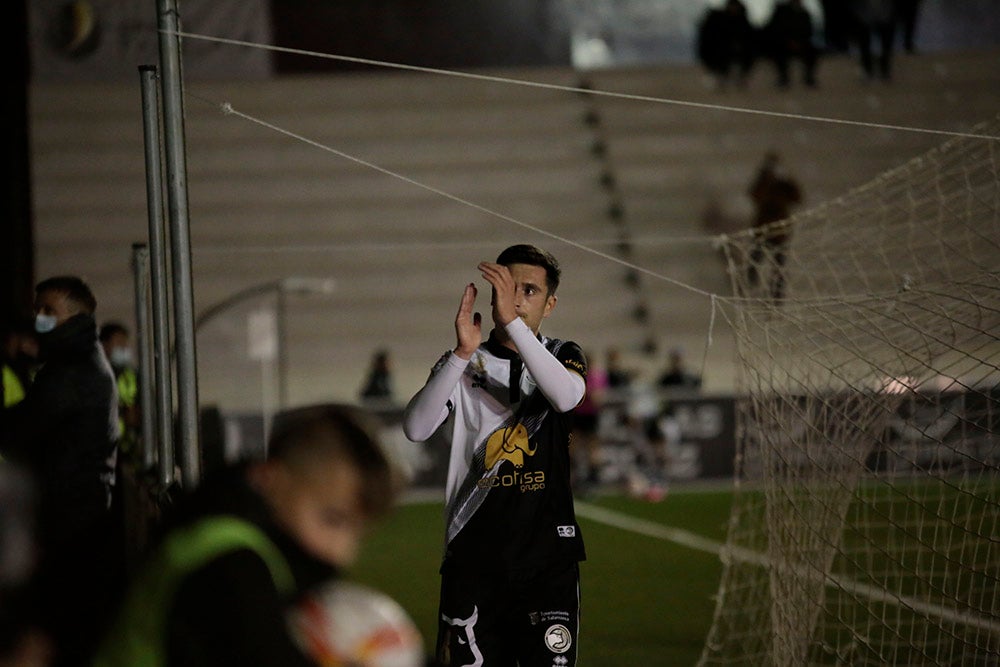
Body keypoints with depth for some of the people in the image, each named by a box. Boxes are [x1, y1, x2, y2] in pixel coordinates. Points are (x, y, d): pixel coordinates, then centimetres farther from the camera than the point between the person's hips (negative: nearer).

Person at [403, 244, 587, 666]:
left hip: (548, 556, 0)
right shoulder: (462, 366, 9)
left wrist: (513, 322, -25)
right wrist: (462, 355, -22)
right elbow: (416, 428, -10)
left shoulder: (561, 358, 10)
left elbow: (567, 397, -16)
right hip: (473, 556, 0)